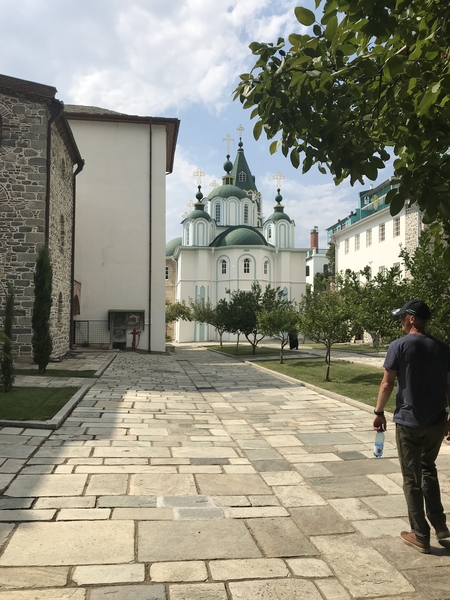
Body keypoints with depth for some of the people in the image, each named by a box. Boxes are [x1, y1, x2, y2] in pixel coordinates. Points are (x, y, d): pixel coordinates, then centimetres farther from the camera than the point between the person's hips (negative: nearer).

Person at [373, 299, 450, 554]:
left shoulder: (399, 346, -11)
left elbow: (387, 384, -10)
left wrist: (379, 412, 2)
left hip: (408, 422, -5)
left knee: (412, 478, 7)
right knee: (429, 470, 24)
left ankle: (421, 536, 16)